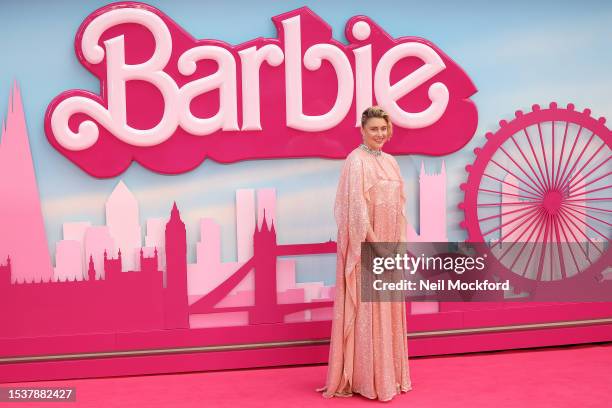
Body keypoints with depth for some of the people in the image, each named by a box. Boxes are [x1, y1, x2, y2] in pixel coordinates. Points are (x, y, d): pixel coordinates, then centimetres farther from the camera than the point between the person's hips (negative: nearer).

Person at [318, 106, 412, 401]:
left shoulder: (390, 161, 13)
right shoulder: (357, 160, -10)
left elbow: (398, 205, 15)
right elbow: (357, 206, -16)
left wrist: (400, 242, 9)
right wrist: (372, 243, -19)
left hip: (389, 245, 8)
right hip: (367, 245, -8)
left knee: (388, 309, 13)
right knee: (366, 308, -3)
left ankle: (389, 373, 23)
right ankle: (365, 379, 6)